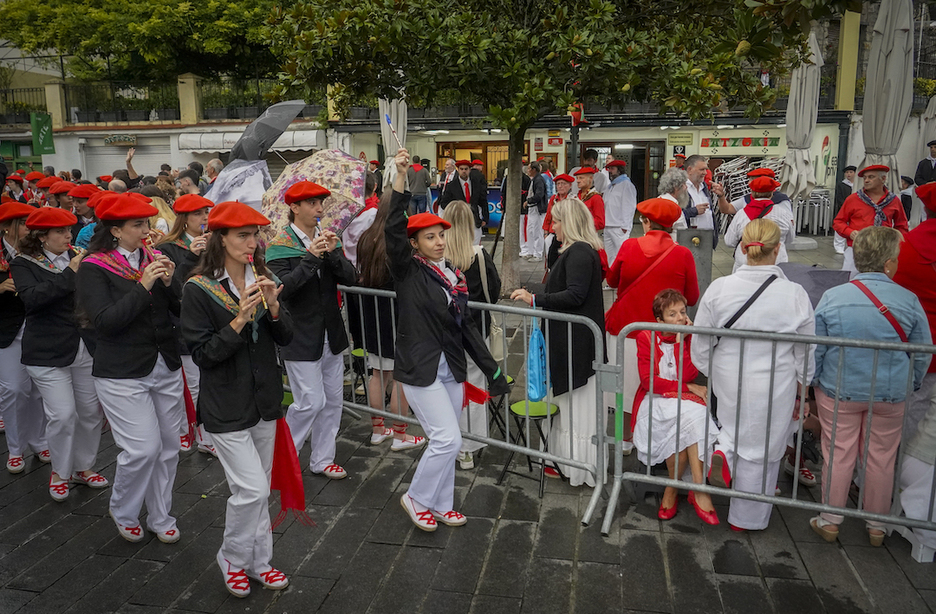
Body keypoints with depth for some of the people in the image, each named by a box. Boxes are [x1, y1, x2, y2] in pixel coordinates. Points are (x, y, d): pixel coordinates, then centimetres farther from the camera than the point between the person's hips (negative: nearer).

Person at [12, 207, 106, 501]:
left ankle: (83, 466, 29)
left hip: (86, 347, 4)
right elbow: (32, 297, -20)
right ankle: (60, 472, 19)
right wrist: (69, 274, -22)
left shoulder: (76, 257, 8)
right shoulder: (24, 264, -2)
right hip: (49, 353, -4)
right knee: (62, 415, -4)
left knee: (92, 410, 9)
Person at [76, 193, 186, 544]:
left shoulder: (154, 260, 8)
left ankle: (160, 517, 27)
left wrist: (169, 282, -13)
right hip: (122, 374, -5)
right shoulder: (93, 269, -7)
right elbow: (104, 321, -18)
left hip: (166, 368, 5)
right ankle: (122, 512, 21)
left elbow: (182, 310, 5)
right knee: (143, 448, -8)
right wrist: (143, 286, -21)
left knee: (168, 446, 9)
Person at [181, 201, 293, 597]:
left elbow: (286, 339, 2)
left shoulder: (263, 280, 5)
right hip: (226, 406, -5)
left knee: (259, 490, 15)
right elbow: (201, 353, -14)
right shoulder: (199, 289, -11)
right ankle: (233, 559, 20)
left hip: (265, 400, 5)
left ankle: (259, 561, 32)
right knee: (251, 489, -7)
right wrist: (239, 320, -25)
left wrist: (273, 307, -16)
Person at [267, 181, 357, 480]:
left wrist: (332, 254, -18)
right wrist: (311, 257, -27)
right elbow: (283, 286, -22)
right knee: (311, 401, -6)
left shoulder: (327, 239, 8)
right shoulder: (280, 245, -8)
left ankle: (322, 459, 25)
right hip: (301, 337, -6)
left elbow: (350, 277, -2)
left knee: (333, 398, 10)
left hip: (331, 333, 6)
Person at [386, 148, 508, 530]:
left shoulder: (453, 276, 8)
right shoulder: (408, 271, -8)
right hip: (420, 369, -6)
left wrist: (491, 369, 11)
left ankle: (440, 506, 32)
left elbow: (465, 327, 12)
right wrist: (400, 177, -29)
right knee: (447, 440, -8)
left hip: (452, 369, 6)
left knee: (445, 443, 14)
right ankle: (416, 498, 16)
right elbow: (393, 230, -24)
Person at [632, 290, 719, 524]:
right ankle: (699, 490, -18)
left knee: (685, 426, -33)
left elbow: (687, 375, -9)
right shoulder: (646, 338, 0)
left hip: (685, 401, 2)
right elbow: (648, 381, -9)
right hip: (655, 401, -2)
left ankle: (671, 490, -22)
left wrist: (681, 341, -12)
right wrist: (688, 387, -11)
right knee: (684, 419, -33)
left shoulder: (690, 338, 7)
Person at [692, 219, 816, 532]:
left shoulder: (719, 288, -12)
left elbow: (700, 345, -4)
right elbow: (806, 354, -3)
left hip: (728, 382, 2)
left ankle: (724, 451, 5)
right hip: (774, 387, -1)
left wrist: (711, 374, 14)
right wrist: (801, 388, 13)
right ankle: (748, 518, 30)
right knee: (761, 450, 15)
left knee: (737, 423, 33)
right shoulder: (795, 295, -14)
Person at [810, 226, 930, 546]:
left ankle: (830, 521, 24)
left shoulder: (832, 297, -12)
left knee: (838, 455, 11)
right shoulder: (909, 300, -10)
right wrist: (912, 385, 17)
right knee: (881, 459, 15)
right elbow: (923, 353, 1)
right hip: (890, 395, 1)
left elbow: (814, 350, -6)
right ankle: (877, 526, 31)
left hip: (839, 391, -1)